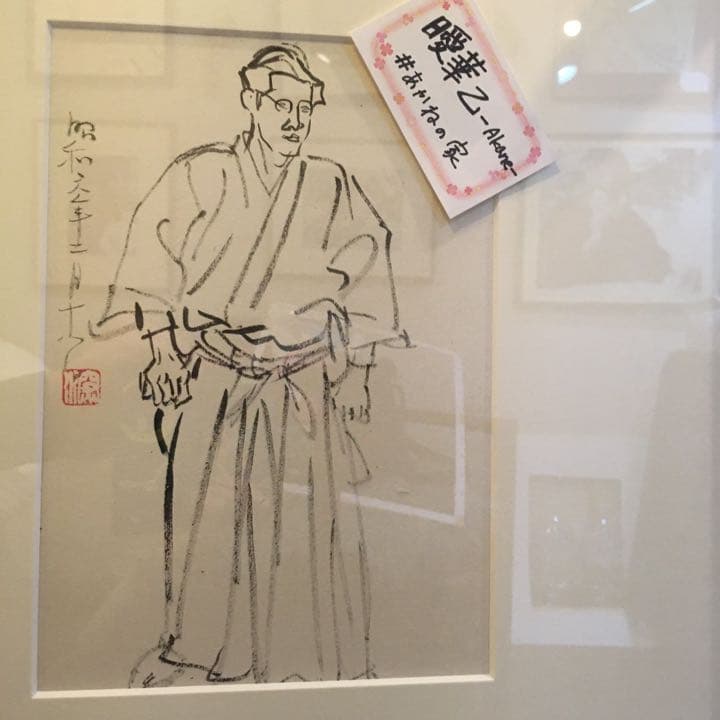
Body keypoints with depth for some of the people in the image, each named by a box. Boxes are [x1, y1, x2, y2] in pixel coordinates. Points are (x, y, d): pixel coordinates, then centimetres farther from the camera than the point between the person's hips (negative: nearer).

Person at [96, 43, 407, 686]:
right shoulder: (198, 175, 2)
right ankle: (201, 656, 23)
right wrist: (164, 346, -4)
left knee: (311, 522, 2)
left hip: (304, 385, 1)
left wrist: (359, 373, 4)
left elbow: (367, 286, 8)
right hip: (211, 378, -1)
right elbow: (153, 262, 3)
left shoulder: (334, 188, 7)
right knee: (206, 518, 4)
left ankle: (317, 659, 20)